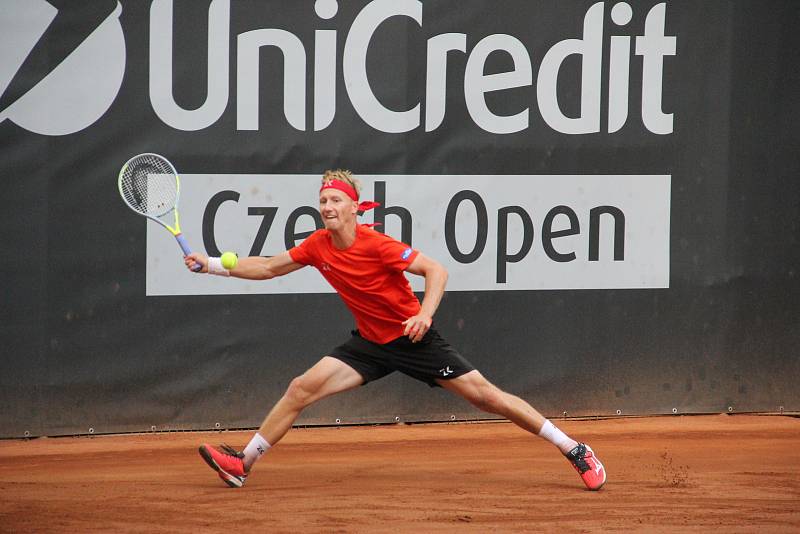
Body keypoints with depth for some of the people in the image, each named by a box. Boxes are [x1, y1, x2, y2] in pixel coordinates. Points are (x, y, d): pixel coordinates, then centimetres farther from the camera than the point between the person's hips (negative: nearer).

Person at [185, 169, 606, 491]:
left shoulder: (377, 245, -22)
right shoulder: (318, 246, -4)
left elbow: (436, 270, -22)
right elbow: (268, 268, 7)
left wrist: (425, 314, -36)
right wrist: (211, 265, 0)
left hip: (413, 338, -6)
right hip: (370, 344, 6)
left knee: (484, 394, -9)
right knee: (302, 388, -8)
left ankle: (574, 450, -2)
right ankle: (242, 464, -2)